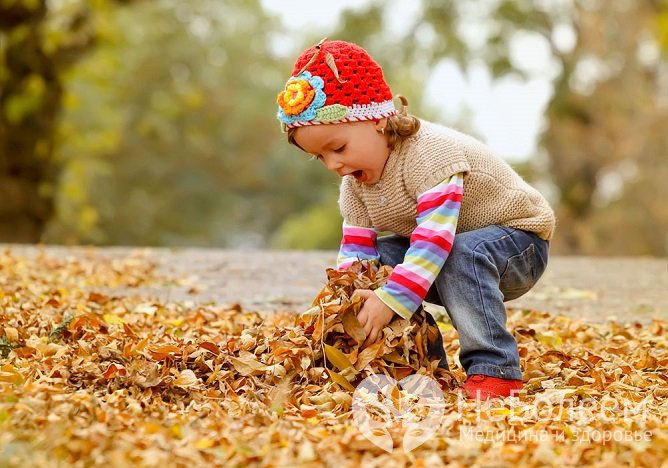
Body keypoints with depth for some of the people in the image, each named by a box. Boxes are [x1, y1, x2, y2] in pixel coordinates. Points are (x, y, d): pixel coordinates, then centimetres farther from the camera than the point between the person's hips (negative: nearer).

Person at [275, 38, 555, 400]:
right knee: (382, 257, -10)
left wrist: (390, 301, -43)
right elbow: (356, 247, -5)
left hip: (520, 238, -8)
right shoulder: (355, 180, -4)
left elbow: (435, 239, -39)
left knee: (463, 255, -37)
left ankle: (494, 370, -33)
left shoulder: (429, 154, -32)